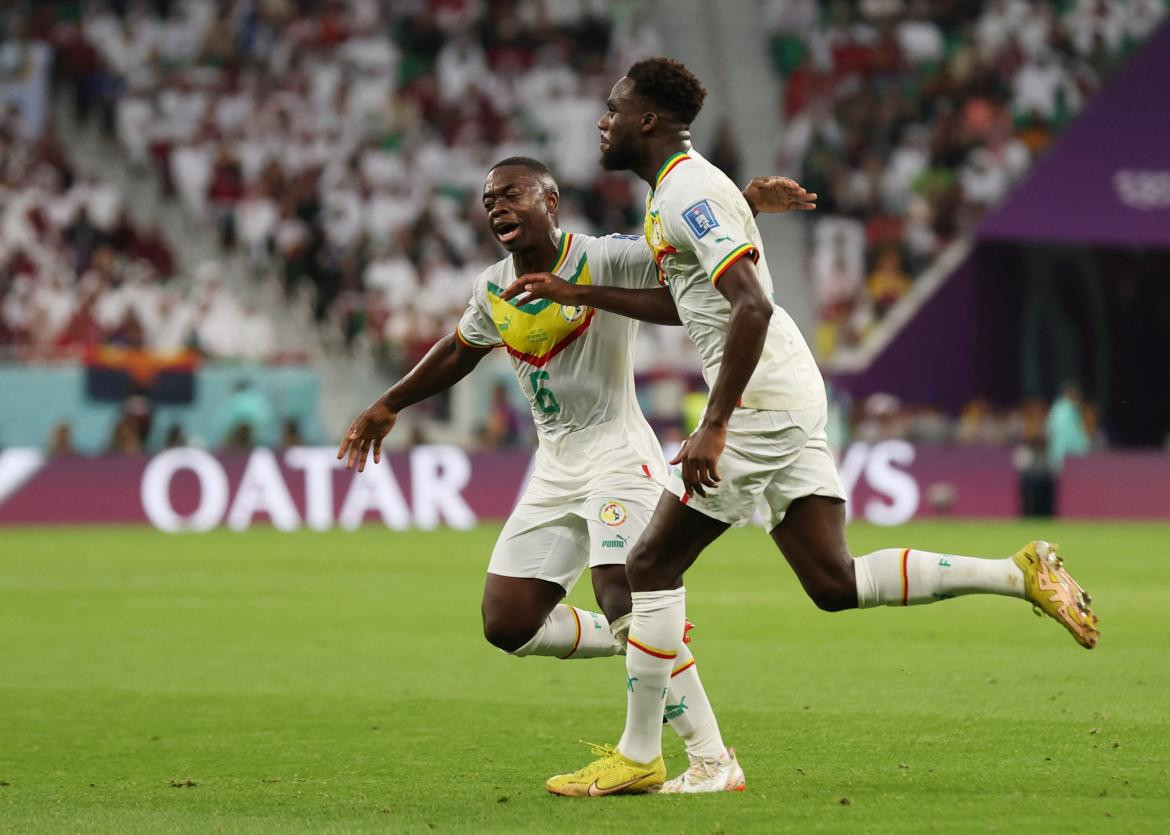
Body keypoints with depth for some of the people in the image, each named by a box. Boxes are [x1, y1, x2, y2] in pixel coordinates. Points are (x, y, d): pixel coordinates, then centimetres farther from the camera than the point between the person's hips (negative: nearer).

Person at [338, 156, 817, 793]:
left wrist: (747, 204, -39)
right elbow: (457, 352, 28)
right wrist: (387, 407, 36)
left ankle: (712, 759, -20)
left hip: (617, 450, -7)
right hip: (555, 470, 7)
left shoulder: (605, 261, -11)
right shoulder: (494, 291, 8)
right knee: (506, 625, -1)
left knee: (625, 600, -26)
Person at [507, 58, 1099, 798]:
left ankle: (638, 757, 3)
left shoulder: (689, 193, -13)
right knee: (834, 584, 5)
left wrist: (714, 427, -26)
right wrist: (577, 293, 31)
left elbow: (752, 305, -25)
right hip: (792, 397, 10)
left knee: (653, 566, -2)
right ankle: (1021, 575, 2)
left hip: (761, 398, -10)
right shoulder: (677, 189, 19)